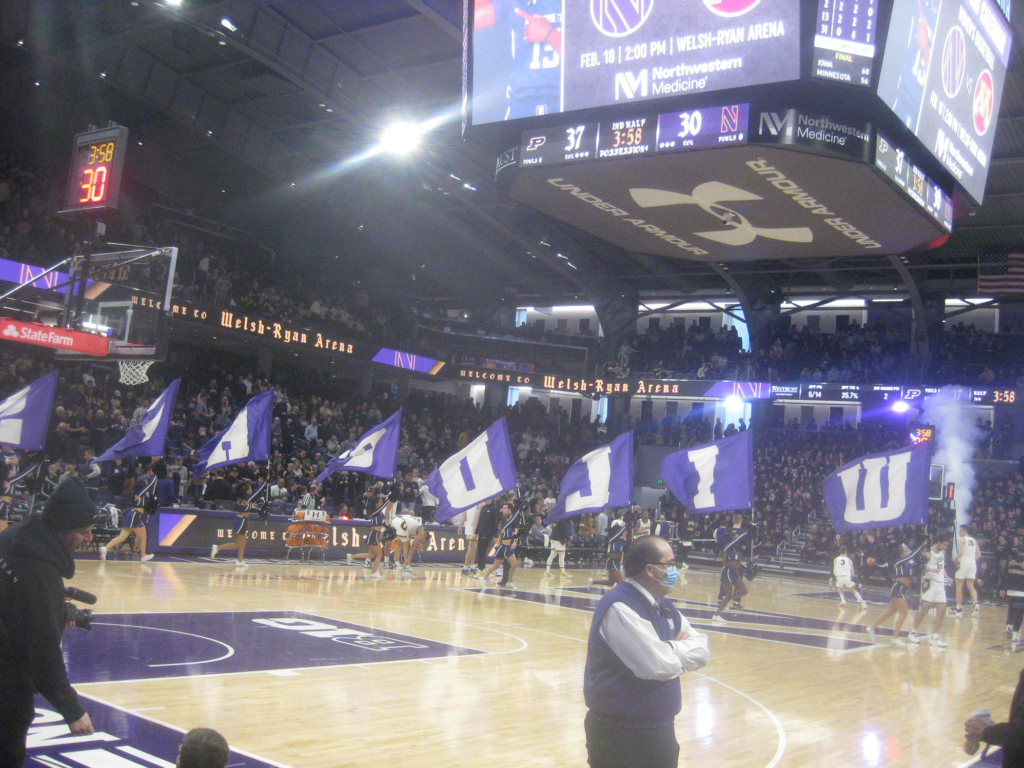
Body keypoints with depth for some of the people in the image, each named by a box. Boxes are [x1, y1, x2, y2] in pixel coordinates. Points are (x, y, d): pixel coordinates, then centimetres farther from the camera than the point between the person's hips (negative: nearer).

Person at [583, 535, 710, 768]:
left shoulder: (664, 607, 10)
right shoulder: (619, 607, -20)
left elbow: (701, 652, 7)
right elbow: (657, 665, -26)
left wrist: (671, 652, -12)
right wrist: (682, 649, -6)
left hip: (662, 730, 8)